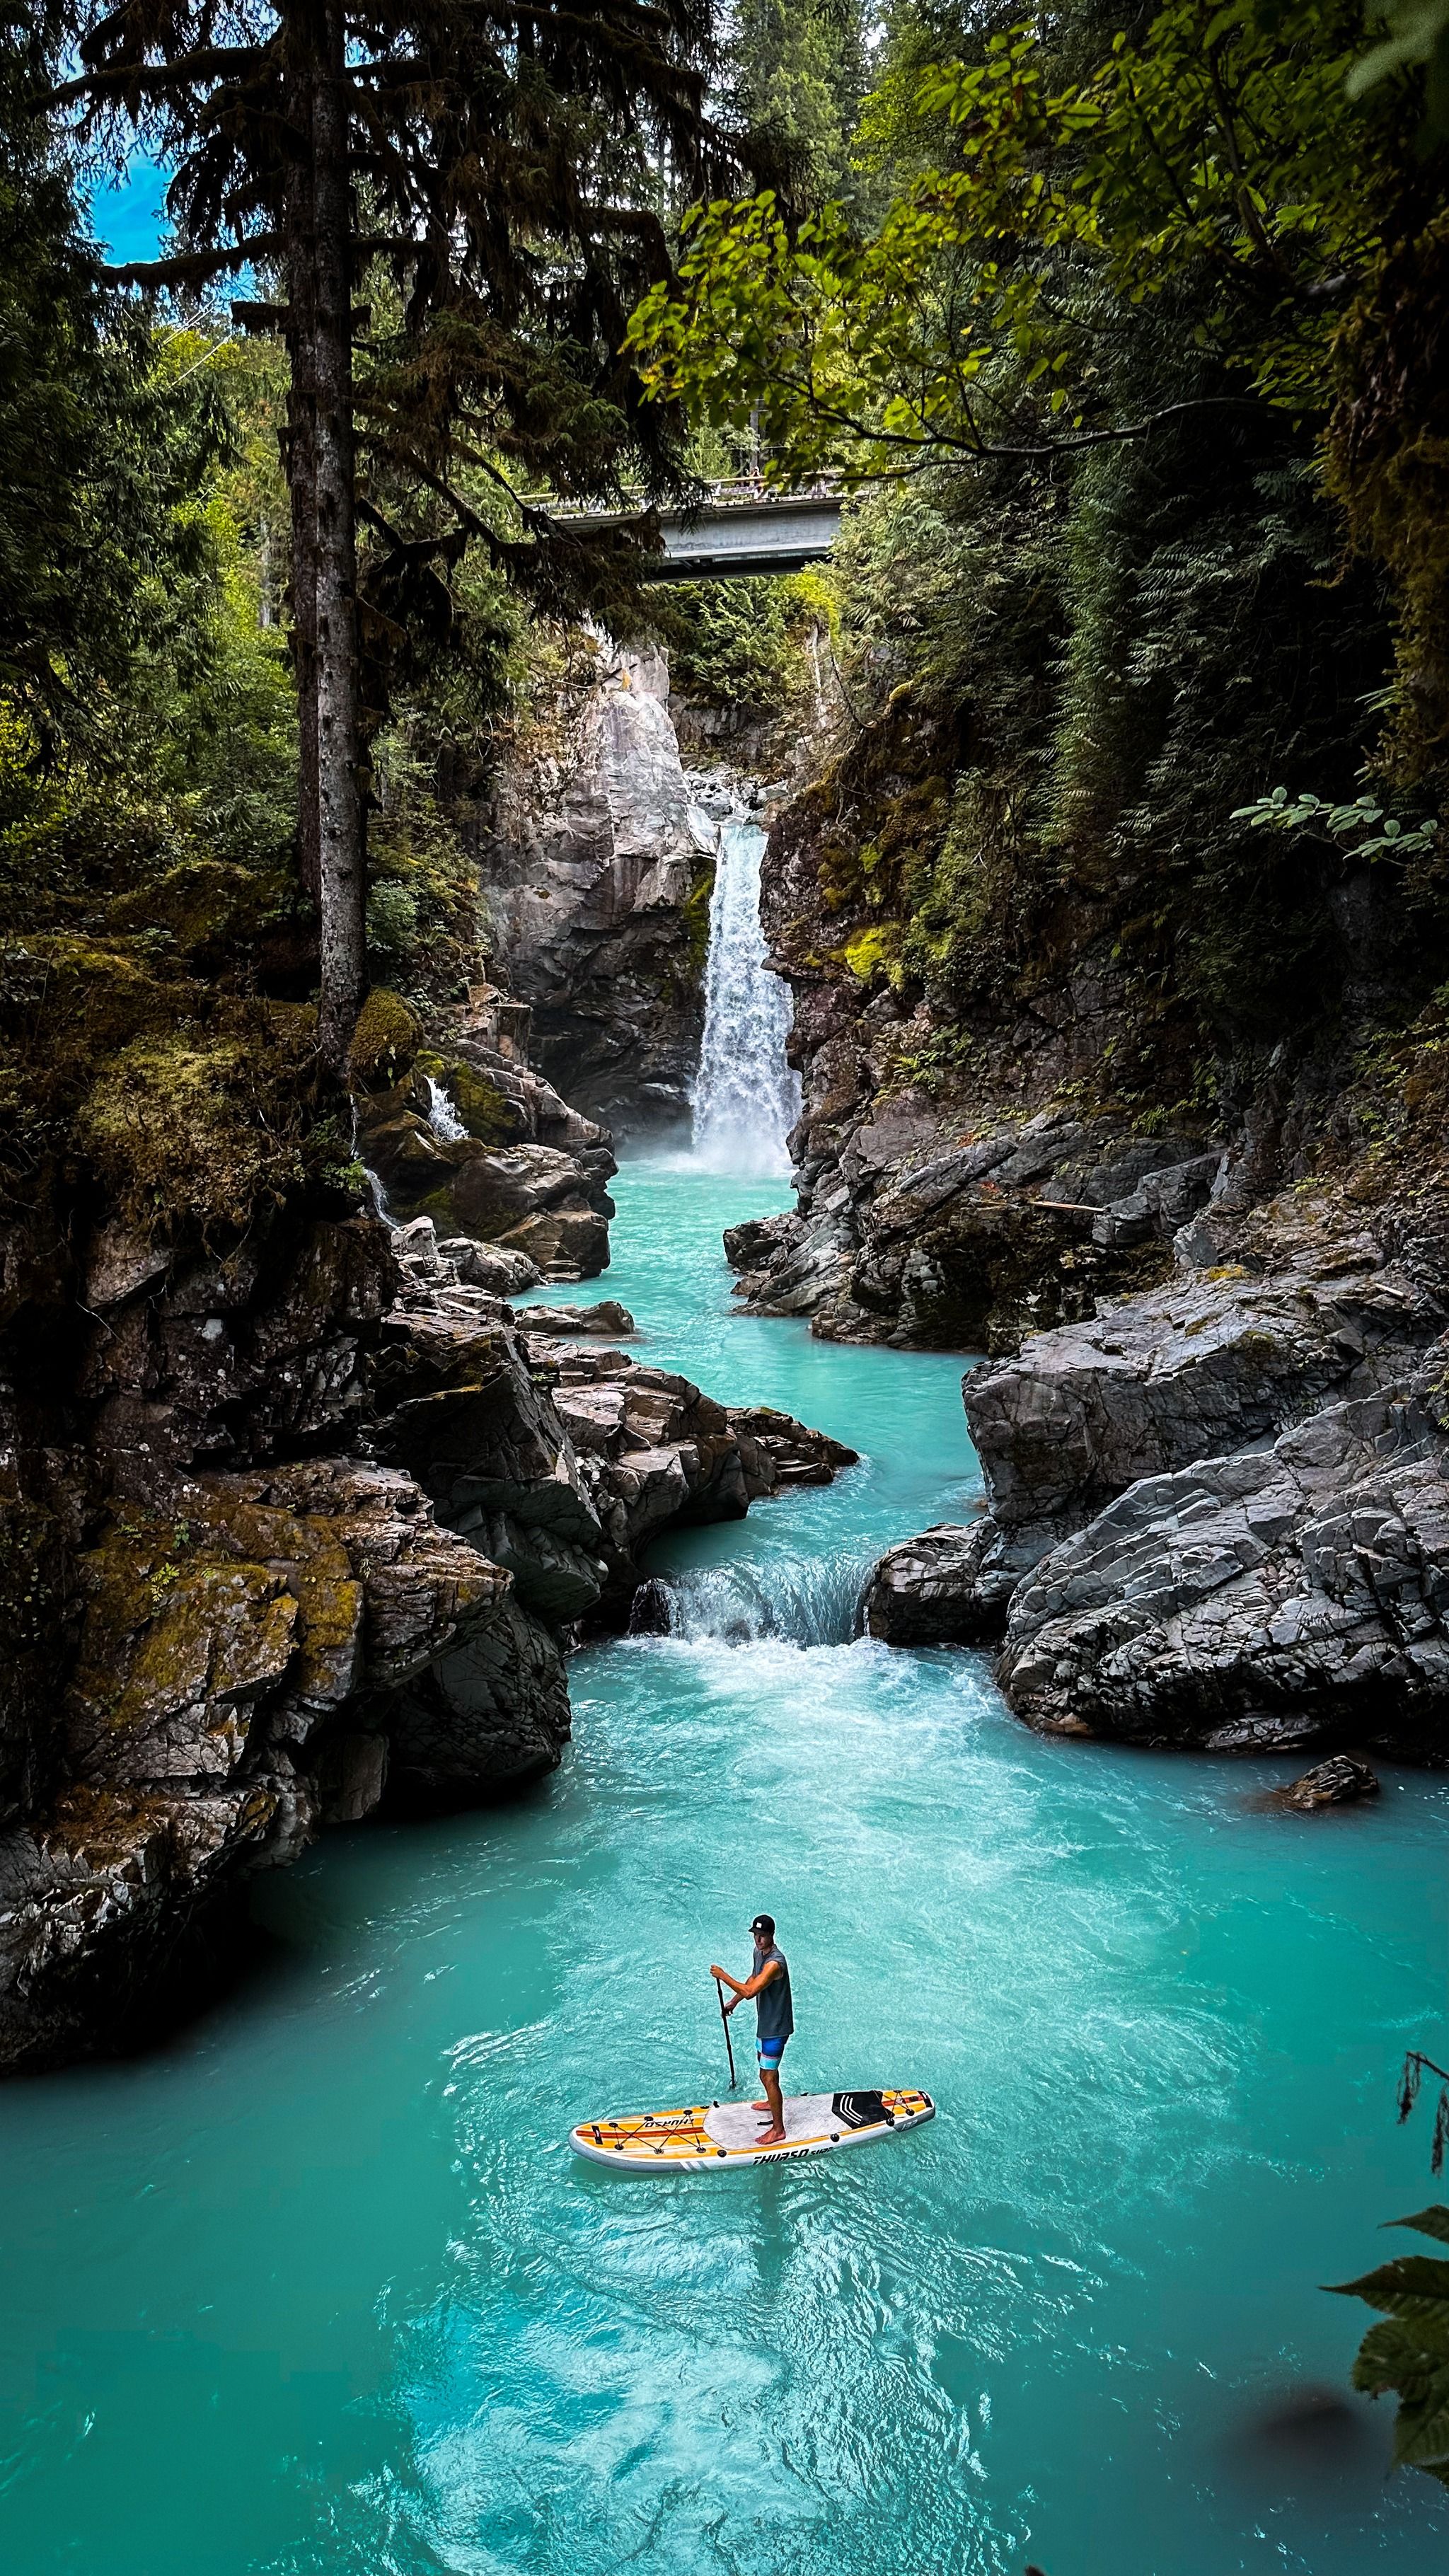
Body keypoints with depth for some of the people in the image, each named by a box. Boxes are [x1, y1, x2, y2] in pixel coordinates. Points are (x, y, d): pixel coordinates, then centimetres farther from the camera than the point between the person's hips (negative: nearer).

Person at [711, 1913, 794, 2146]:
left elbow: (750, 1991, -38)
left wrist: (723, 1976, -28)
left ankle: (778, 2129, 8)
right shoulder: (758, 1952, -1)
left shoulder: (775, 1963, -32)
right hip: (765, 2022, 10)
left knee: (768, 2076, -3)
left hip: (775, 2027, -10)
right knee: (764, 2062, 28)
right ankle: (772, 2102, 52)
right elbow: (753, 1979, 19)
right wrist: (734, 2002, 25)